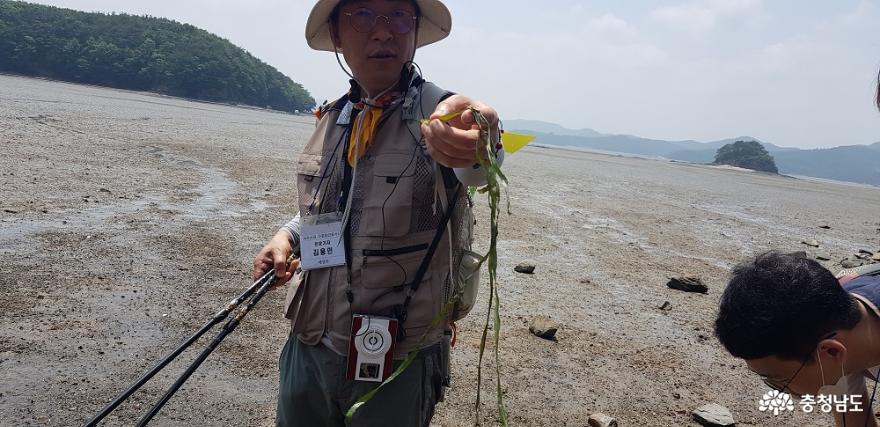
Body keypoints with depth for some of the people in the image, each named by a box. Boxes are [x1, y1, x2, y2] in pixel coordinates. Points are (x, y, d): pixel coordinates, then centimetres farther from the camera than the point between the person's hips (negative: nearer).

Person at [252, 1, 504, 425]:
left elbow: (476, 165, -40)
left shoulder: (436, 109, -16)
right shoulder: (332, 119, 3)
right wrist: (287, 235, 1)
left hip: (398, 361, -5)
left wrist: (479, 141, -61)